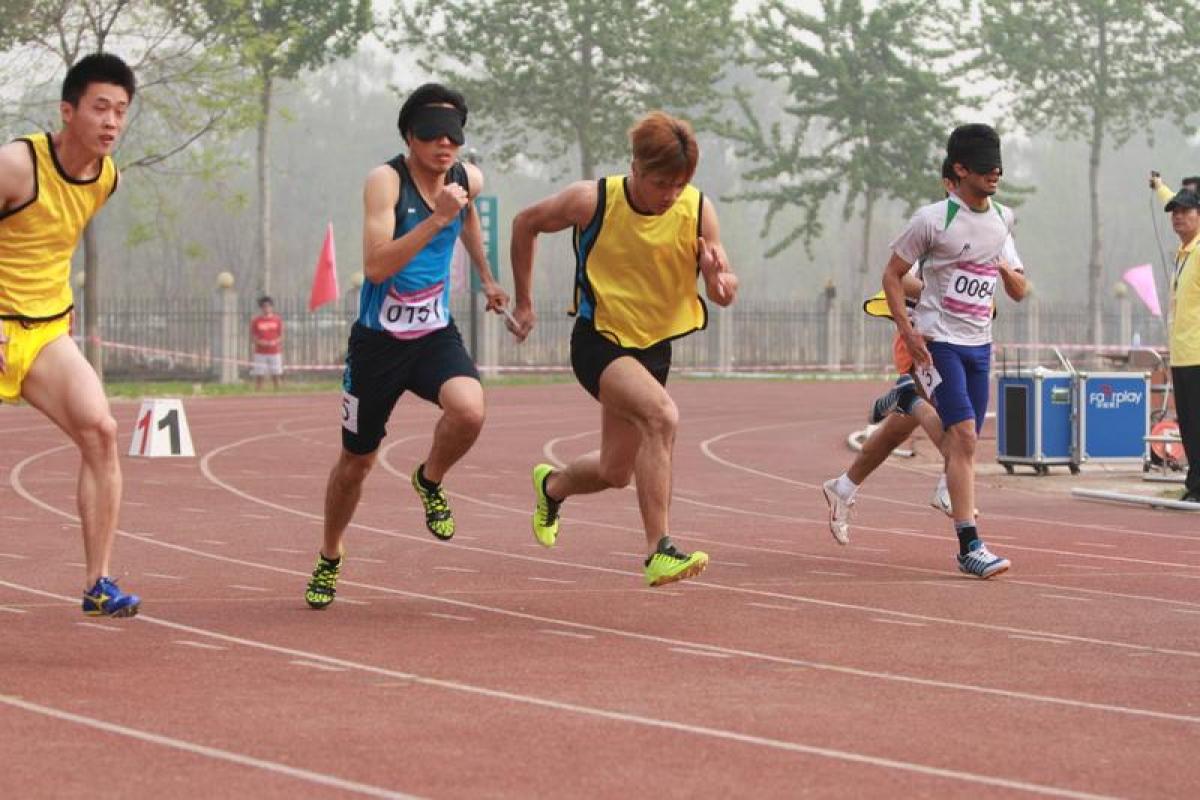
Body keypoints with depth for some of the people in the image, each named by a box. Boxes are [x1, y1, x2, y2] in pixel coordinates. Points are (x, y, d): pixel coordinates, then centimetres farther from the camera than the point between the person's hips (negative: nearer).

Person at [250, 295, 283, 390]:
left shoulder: (277, 320, 5)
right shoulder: (255, 321, 2)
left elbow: (281, 336, 6)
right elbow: (252, 337, 2)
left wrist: (275, 342, -13)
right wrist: (260, 342, -17)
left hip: (275, 353, 1)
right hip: (260, 353, -1)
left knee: (275, 376, 4)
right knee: (259, 376, -4)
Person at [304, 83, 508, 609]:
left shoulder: (468, 179, -1)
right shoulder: (386, 181, -18)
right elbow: (376, 266, -30)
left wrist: (486, 277, 31)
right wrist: (436, 219, -36)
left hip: (435, 334, 3)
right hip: (378, 341, -3)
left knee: (469, 410, -28)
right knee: (357, 461, 9)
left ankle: (430, 481, 5)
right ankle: (329, 561, 34)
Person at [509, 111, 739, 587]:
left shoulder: (698, 210, -11)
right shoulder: (592, 200, -17)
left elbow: (725, 295, -6)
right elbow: (526, 223, 1)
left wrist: (720, 279, -31)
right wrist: (524, 303, 6)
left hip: (653, 347, 5)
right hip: (599, 341, -5)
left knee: (615, 472, 16)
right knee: (662, 415, -32)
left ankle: (552, 486, 51)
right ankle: (658, 552, -31)